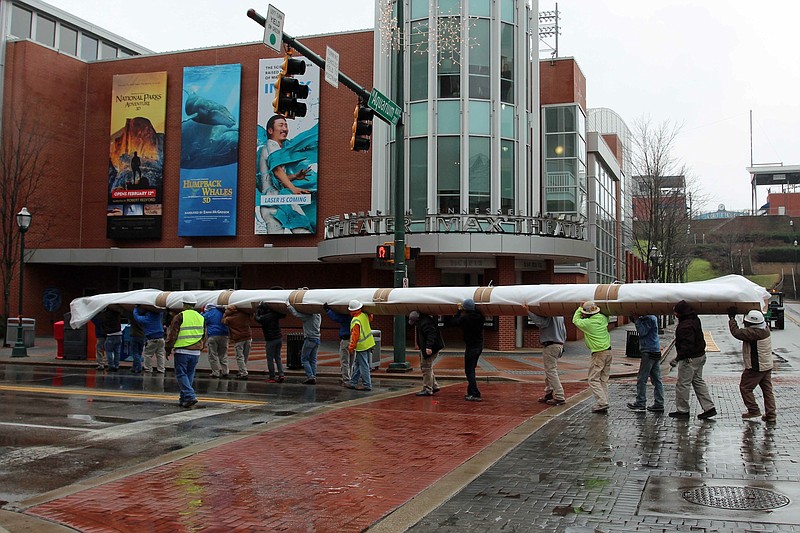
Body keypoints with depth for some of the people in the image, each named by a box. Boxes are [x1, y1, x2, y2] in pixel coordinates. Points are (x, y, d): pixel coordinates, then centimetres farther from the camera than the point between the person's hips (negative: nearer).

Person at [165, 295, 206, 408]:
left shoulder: (180, 317, -8)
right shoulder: (201, 318, 11)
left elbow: (172, 335, -6)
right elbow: (204, 336, 17)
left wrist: (168, 349, 4)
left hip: (182, 351, -5)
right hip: (196, 352, 5)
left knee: (181, 374, 0)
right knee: (189, 374, 14)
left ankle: (190, 396, -13)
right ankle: (184, 398, 18)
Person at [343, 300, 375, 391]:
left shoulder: (355, 321, -19)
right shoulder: (365, 315, 2)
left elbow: (355, 335, -18)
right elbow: (370, 317, 27)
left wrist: (351, 346, -10)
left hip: (361, 346, -8)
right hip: (369, 343, 8)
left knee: (363, 366, -2)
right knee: (357, 365, 16)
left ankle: (367, 385, 0)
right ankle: (353, 382, 22)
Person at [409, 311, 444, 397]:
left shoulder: (425, 323, -20)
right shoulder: (422, 321, 13)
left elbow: (431, 334, -30)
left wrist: (429, 347, -36)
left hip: (429, 350, -11)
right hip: (425, 349, 11)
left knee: (426, 369, -5)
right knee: (426, 368, 18)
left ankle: (427, 390, 2)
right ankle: (434, 386, 23)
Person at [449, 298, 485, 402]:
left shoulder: (465, 318, -17)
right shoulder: (479, 317, 2)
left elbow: (453, 322, -6)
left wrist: (459, 311, 7)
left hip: (471, 347, -7)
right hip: (479, 346, 7)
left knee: (469, 371, -4)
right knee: (471, 369, 18)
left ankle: (475, 395, -11)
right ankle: (471, 392, 23)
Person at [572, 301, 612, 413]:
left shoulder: (586, 323, -12)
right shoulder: (603, 318, 3)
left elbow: (575, 320, 8)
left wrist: (579, 309, 19)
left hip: (598, 353, -7)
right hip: (608, 351, 7)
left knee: (593, 380, -2)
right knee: (604, 380, 10)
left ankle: (602, 403, -12)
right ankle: (604, 404, 8)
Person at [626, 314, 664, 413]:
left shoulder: (650, 319, -14)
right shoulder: (648, 318, 15)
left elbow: (642, 332, -20)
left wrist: (636, 319, -14)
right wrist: (635, 319, 3)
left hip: (649, 353, -10)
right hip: (655, 352, 10)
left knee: (641, 379, -2)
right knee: (656, 379, 8)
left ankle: (640, 403, 3)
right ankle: (659, 404, 10)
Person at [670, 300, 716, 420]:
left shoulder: (686, 326, -24)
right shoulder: (695, 319, 6)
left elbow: (688, 345, -27)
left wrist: (679, 357, -24)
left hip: (689, 359, -10)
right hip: (700, 355, 10)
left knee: (682, 384, 1)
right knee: (698, 382, 17)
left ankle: (682, 410, 9)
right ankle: (709, 408, 17)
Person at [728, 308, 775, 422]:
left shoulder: (754, 332, -26)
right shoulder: (765, 329, 4)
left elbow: (737, 332, -25)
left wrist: (732, 318, -15)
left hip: (755, 367, -9)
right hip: (767, 366, 9)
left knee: (745, 388, 6)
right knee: (767, 389, 12)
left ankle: (754, 410, 9)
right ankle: (771, 414, 13)